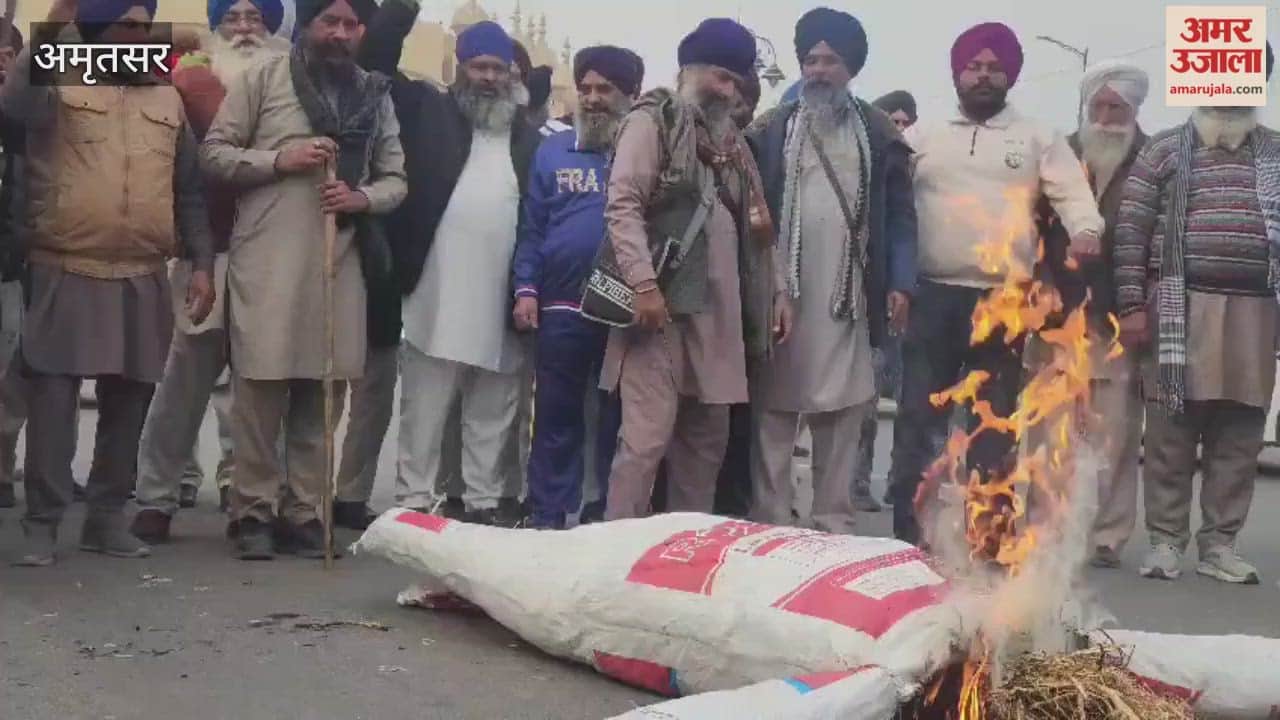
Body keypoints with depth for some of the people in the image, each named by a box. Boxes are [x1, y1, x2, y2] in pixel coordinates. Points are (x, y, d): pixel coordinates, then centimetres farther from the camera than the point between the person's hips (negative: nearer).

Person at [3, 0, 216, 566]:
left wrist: (202, 263, 7)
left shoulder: (168, 101, 14)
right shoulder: (59, 85, 3)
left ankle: (107, 517, 19)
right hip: (65, 277, -3)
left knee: (127, 403, 8)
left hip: (143, 283, 4)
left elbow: (189, 192, 15)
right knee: (52, 402, -1)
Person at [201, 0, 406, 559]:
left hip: (339, 261, 3)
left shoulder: (374, 95, 14)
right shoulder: (263, 79, 3)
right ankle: (253, 512, 8)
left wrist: (362, 198, -7)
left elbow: (395, 179, 14)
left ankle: (303, 513, 14)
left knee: (320, 390, 6)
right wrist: (279, 160, -13)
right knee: (260, 386, -3)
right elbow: (214, 153, 1)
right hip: (266, 258, -3)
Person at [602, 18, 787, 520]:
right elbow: (623, 205, -11)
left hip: (719, 308, 7)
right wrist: (644, 283, -21)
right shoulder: (653, 121, 0)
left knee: (707, 437, 10)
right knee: (648, 435, -11)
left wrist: (775, 291, 16)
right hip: (664, 300, -7)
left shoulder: (730, 141, 21)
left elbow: (753, 226, 24)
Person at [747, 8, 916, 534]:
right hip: (780, 293, 0)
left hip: (848, 297, 1)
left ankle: (834, 527, 10)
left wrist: (900, 282, -3)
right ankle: (769, 527, 7)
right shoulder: (772, 129, 8)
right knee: (773, 415, 0)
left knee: (842, 417, 3)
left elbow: (899, 213, 7)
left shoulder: (878, 132, 9)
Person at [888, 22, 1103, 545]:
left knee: (994, 422, 7)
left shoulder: (1038, 138, 10)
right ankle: (907, 534, 6)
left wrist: (1085, 230, -20)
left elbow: (1072, 192, 1)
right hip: (935, 295, 0)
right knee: (918, 417, 0)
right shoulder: (922, 135, 11)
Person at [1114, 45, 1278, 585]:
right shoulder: (1165, 150, 6)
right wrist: (1131, 304, -5)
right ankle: (1166, 541, 7)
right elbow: (1130, 230, 2)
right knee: (1171, 430, -1)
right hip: (1181, 307, -2)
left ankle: (1219, 543, 12)